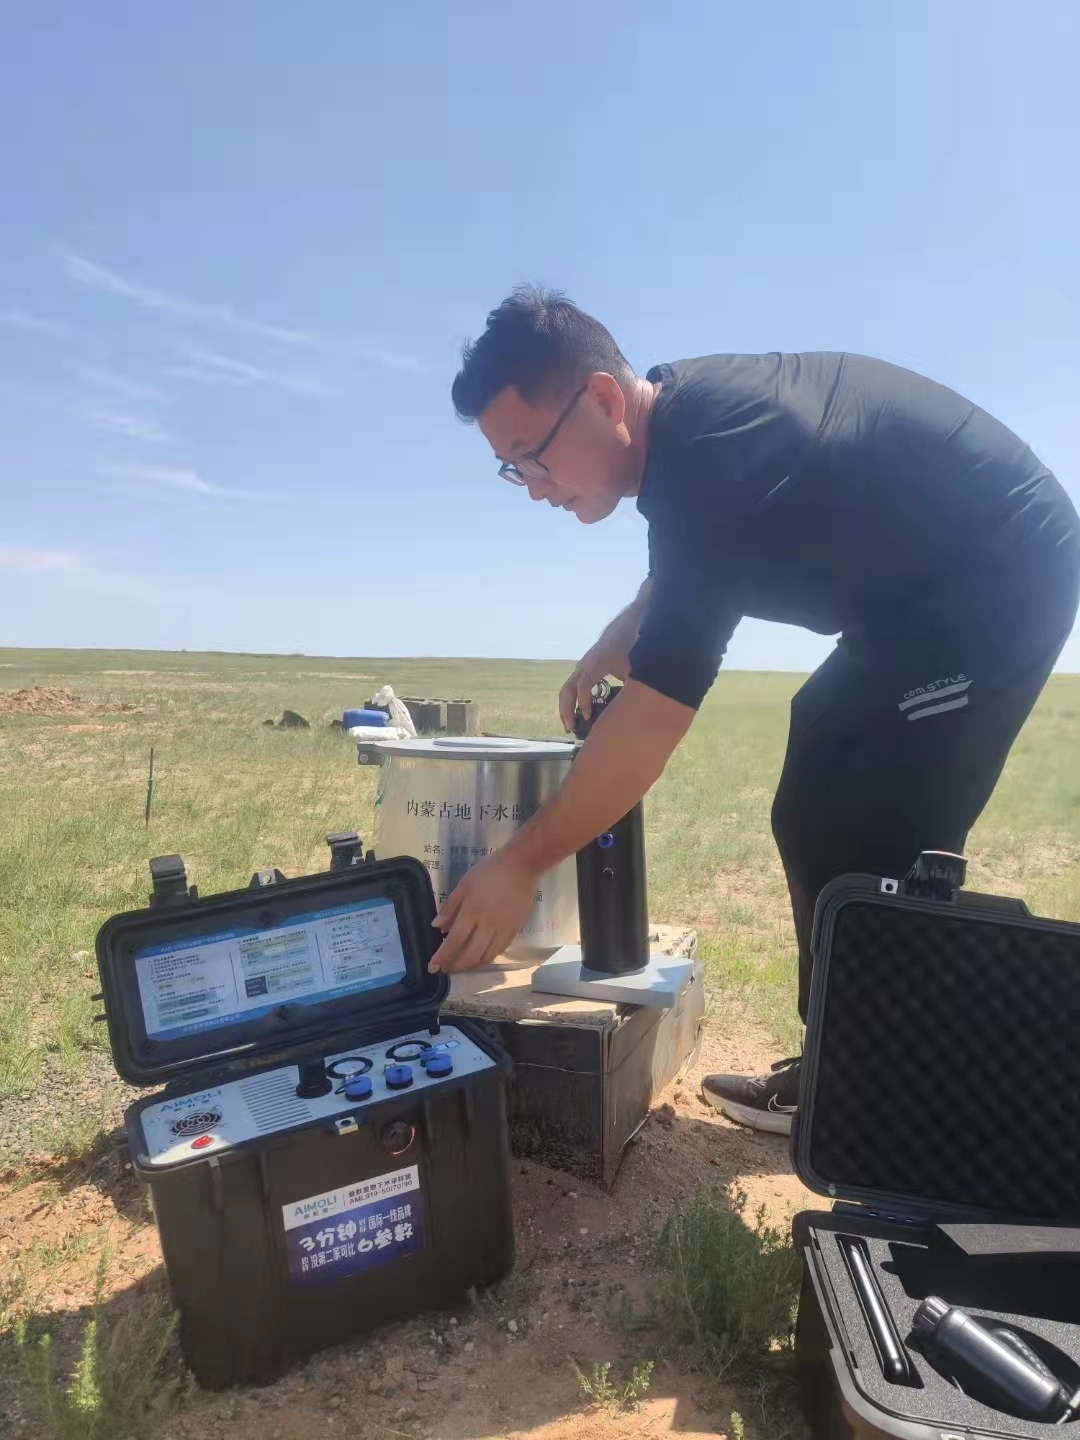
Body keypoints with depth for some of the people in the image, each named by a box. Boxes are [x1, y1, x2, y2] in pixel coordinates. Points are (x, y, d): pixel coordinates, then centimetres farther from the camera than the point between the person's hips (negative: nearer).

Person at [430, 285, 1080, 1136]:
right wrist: (620, 637, 1)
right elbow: (685, 570, 19)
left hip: (999, 577, -9)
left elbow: (656, 714, -32)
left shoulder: (709, 461, -31)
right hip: (925, 584, 10)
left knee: (878, 853, -12)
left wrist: (522, 865, -26)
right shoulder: (681, 407, -1)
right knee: (817, 825, 7)